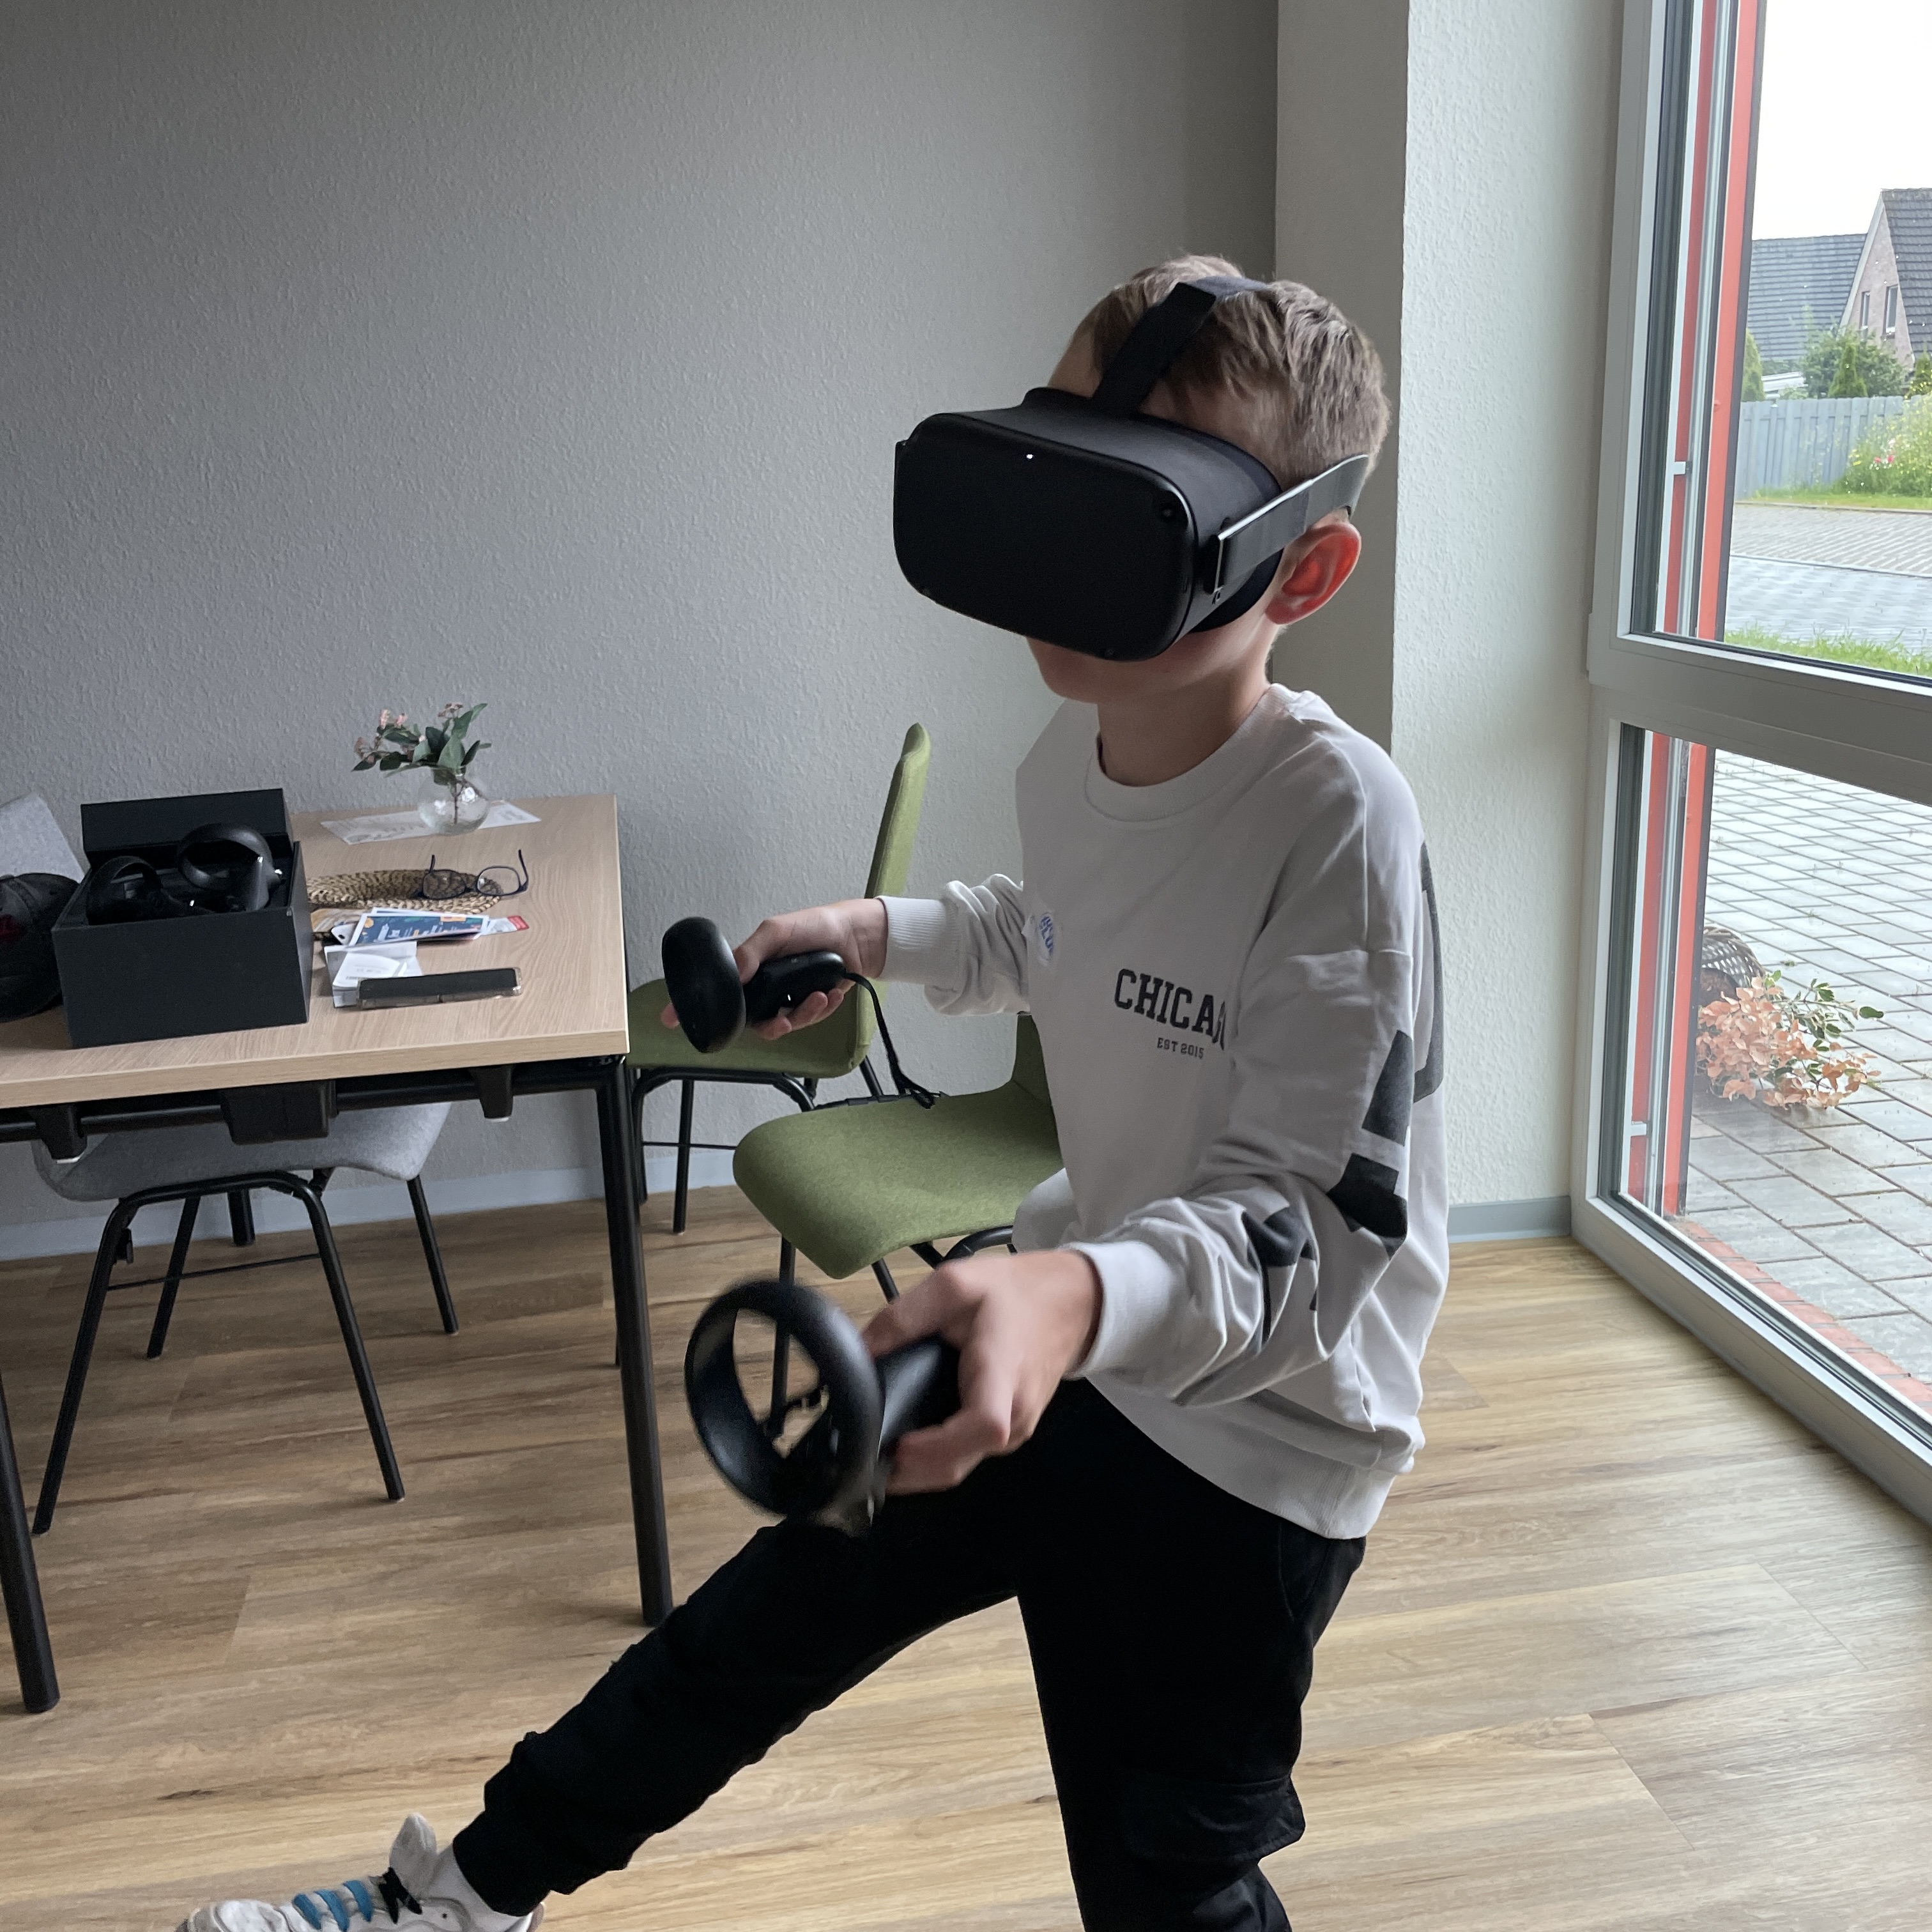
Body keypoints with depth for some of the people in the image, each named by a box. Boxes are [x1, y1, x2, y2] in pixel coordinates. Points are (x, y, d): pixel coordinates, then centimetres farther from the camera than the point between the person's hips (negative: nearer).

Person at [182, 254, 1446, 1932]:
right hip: (1057, 1315, 7)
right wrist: (886, 934, 13)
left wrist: (1084, 1297, -45)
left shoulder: (1338, 819, -27)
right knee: (782, 1603, 19)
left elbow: (1314, 1222, -28)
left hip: (1248, 1430, -6)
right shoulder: (1072, 755, -4)